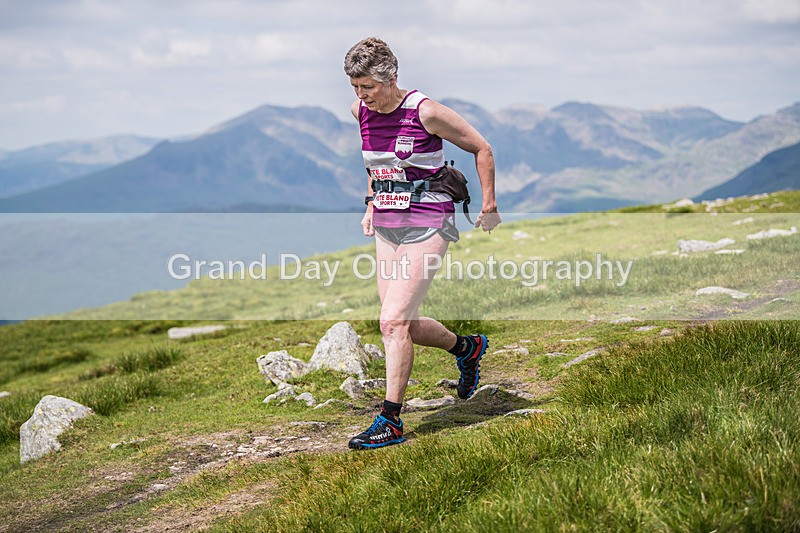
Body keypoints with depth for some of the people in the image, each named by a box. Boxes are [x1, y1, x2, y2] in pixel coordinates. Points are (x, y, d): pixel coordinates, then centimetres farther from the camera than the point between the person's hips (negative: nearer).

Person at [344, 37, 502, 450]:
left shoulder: (425, 112, -15)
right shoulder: (360, 111, 4)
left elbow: (482, 149, -4)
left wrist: (489, 207, 1)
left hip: (426, 226, -7)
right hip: (386, 226, 7)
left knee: (393, 321, -14)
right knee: (404, 324, 9)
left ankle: (390, 422, -6)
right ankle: (467, 348, 37)